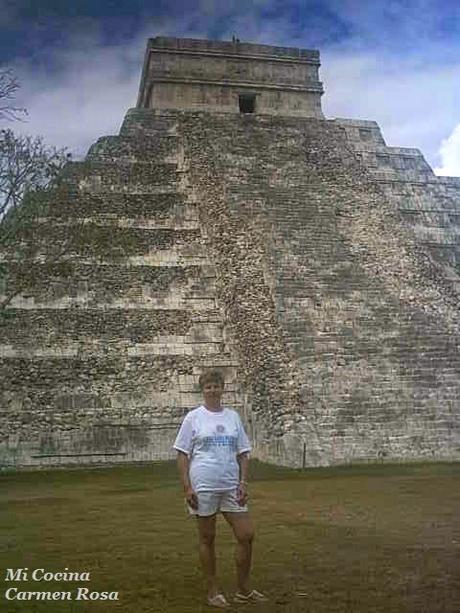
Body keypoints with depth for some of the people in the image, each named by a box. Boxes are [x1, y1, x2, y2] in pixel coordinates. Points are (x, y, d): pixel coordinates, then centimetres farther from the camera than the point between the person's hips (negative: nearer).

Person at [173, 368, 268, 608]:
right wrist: (187, 487, -9)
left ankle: (243, 590, 21)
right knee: (207, 539, 7)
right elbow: (182, 454, -2)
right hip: (203, 487, -3)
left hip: (231, 486, 4)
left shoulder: (233, 416, 8)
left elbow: (242, 453, 11)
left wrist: (243, 482, 1)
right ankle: (213, 592, 23)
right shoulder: (193, 417, -2)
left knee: (247, 535, 3)